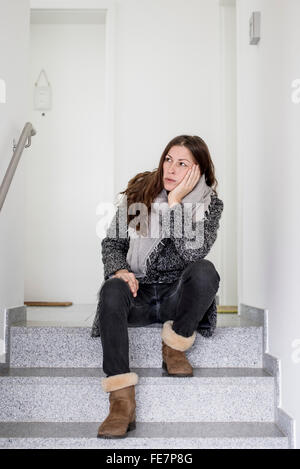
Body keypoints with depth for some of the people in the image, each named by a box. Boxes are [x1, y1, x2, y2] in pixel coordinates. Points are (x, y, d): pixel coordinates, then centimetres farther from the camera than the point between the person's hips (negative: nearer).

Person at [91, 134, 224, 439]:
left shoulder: (210, 204, 0)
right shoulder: (139, 192, 4)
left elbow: (194, 253, -18)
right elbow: (112, 242, 6)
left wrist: (175, 203, -19)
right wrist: (119, 270, -15)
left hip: (177, 296, -1)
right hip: (138, 293, 1)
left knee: (204, 271, -32)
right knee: (112, 290, -33)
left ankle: (175, 346, -9)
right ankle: (122, 399, -39)